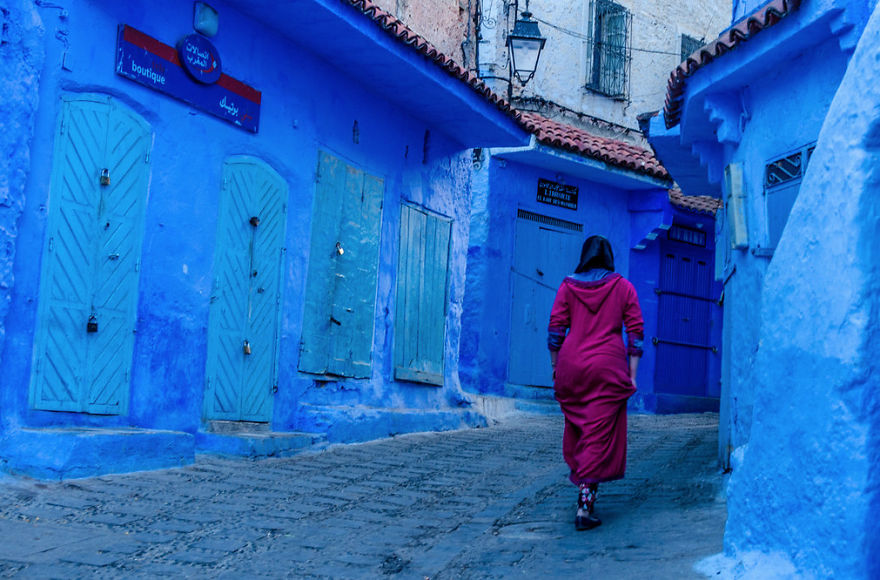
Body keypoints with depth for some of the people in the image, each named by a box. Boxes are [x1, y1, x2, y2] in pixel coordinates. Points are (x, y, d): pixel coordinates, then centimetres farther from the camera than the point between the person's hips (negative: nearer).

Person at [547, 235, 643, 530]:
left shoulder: (568, 286, 8)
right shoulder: (623, 287, 7)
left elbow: (555, 329, 5)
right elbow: (636, 332, 3)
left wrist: (555, 367, 12)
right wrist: (632, 374, 5)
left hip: (572, 365, 2)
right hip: (608, 366, -1)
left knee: (575, 429, 17)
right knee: (600, 434, -2)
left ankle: (581, 481, 23)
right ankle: (585, 506, -7)